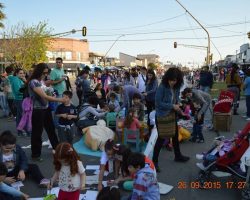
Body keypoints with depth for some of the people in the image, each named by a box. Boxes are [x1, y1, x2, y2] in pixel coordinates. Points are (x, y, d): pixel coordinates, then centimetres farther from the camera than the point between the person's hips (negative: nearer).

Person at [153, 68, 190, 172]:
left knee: (175, 135, 21)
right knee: (161, 138, -2)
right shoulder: (162, 87, -23)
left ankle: (178, 156, 42)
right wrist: (172, 106, -24)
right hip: (162, 116, -7)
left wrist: (177, 104, -6)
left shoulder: (177, 87, -3)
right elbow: (158, 103, -23)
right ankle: (154, 161, 11)